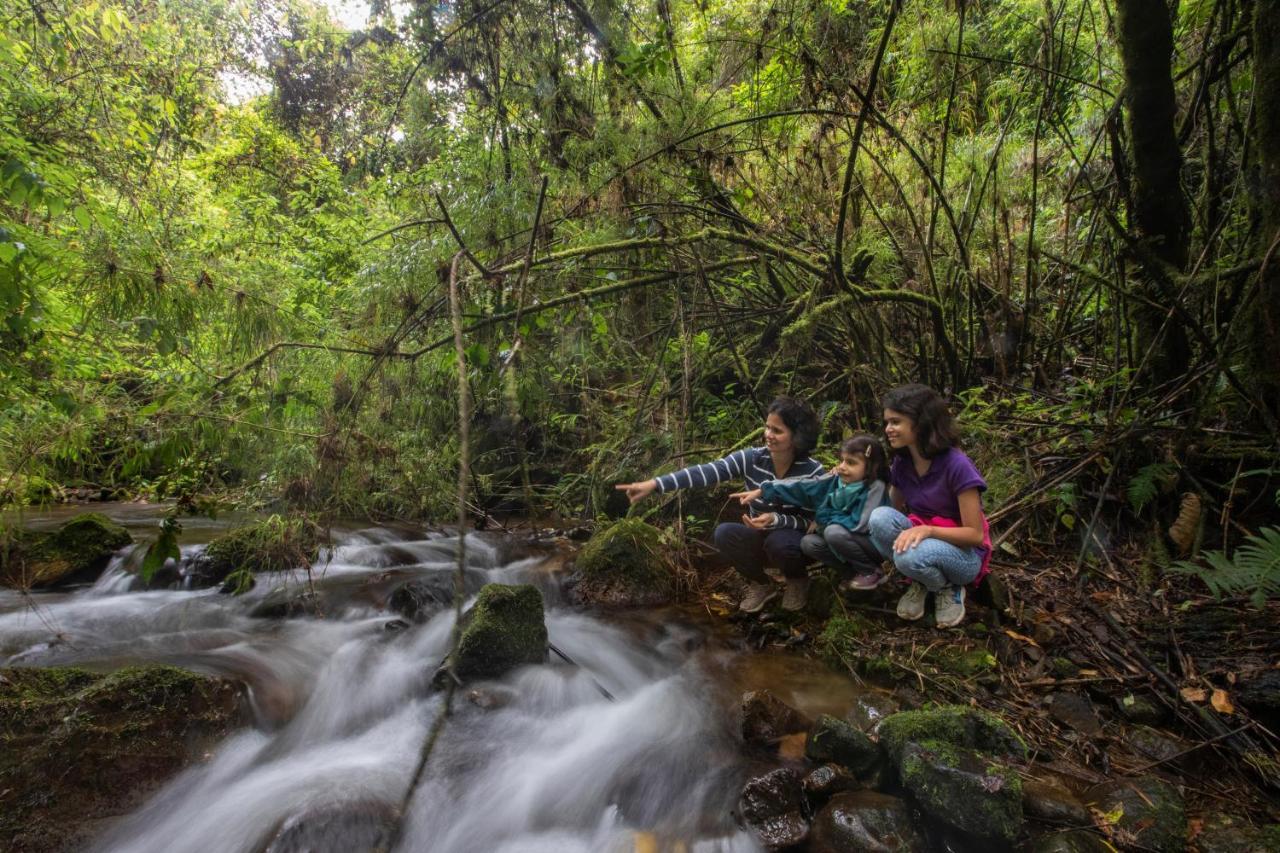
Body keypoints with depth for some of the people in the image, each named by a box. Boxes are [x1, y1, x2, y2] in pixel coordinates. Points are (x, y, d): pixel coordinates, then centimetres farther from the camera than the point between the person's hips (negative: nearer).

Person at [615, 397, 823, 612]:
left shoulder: (813, 471, -19)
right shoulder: (752, 458, -15)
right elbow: (705, 472, -26)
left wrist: (775, 520, -34)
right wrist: (655, 484, -37)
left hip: (795, 541, -2)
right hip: (760, 538, 3)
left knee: (778, 541, -37)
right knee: (724, 533, -28)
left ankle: (797, 580, 1)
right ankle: (761, 584, 1)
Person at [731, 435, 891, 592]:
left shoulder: (875, 488, -23)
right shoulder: (835, 480, -7)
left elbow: (859, 525, -29)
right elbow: (800, 488, -10)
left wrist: (824, 519, -17)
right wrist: (761, 492, -16)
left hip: (873, 544, -6)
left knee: (834, 532, -30)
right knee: (808, 543, -13)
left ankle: (872, 572, -7)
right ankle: (854, 573, 3)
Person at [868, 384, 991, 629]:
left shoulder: (956, 465, -23)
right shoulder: (901, 463, -4)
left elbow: (975, 535, -21)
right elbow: (895, 511, 5)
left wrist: (927, 530, -34)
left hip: (964, 553, -5)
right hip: (921, 539, 5)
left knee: (910, 555, -37)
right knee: (880, 517, -26)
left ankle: (949, 590, -2)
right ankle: (921, 583, -2)